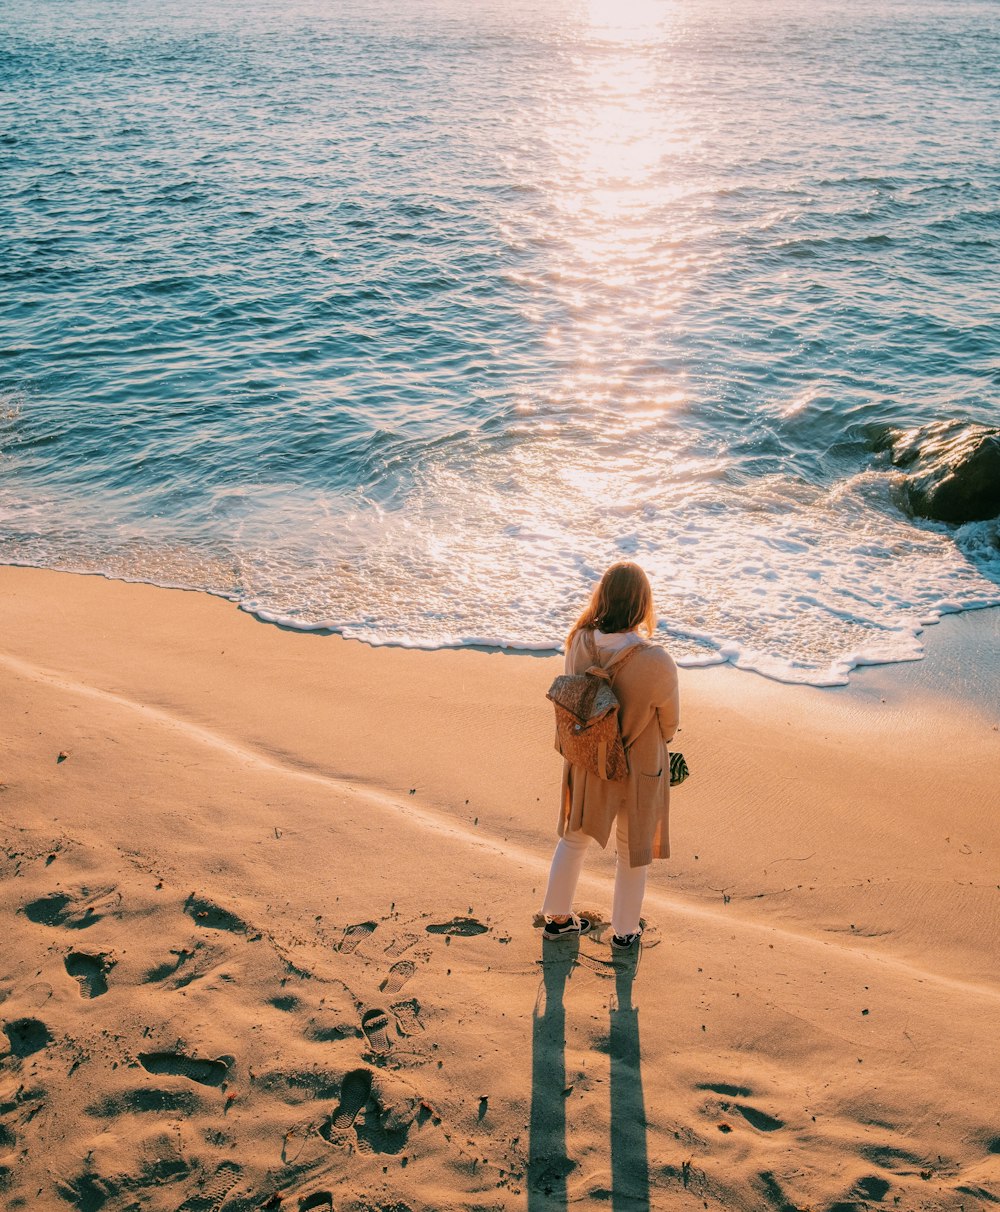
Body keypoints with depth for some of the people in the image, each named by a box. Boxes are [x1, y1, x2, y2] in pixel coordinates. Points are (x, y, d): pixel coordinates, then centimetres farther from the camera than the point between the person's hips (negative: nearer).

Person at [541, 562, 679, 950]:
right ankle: (624, 931, 42)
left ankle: (557, 917, 45)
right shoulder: (657, 663, -33)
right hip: (638, 768, -3)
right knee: (633, 850, 22)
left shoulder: (579, 643, -21)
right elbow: (669, 724, -15)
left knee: (575, 835, 28)